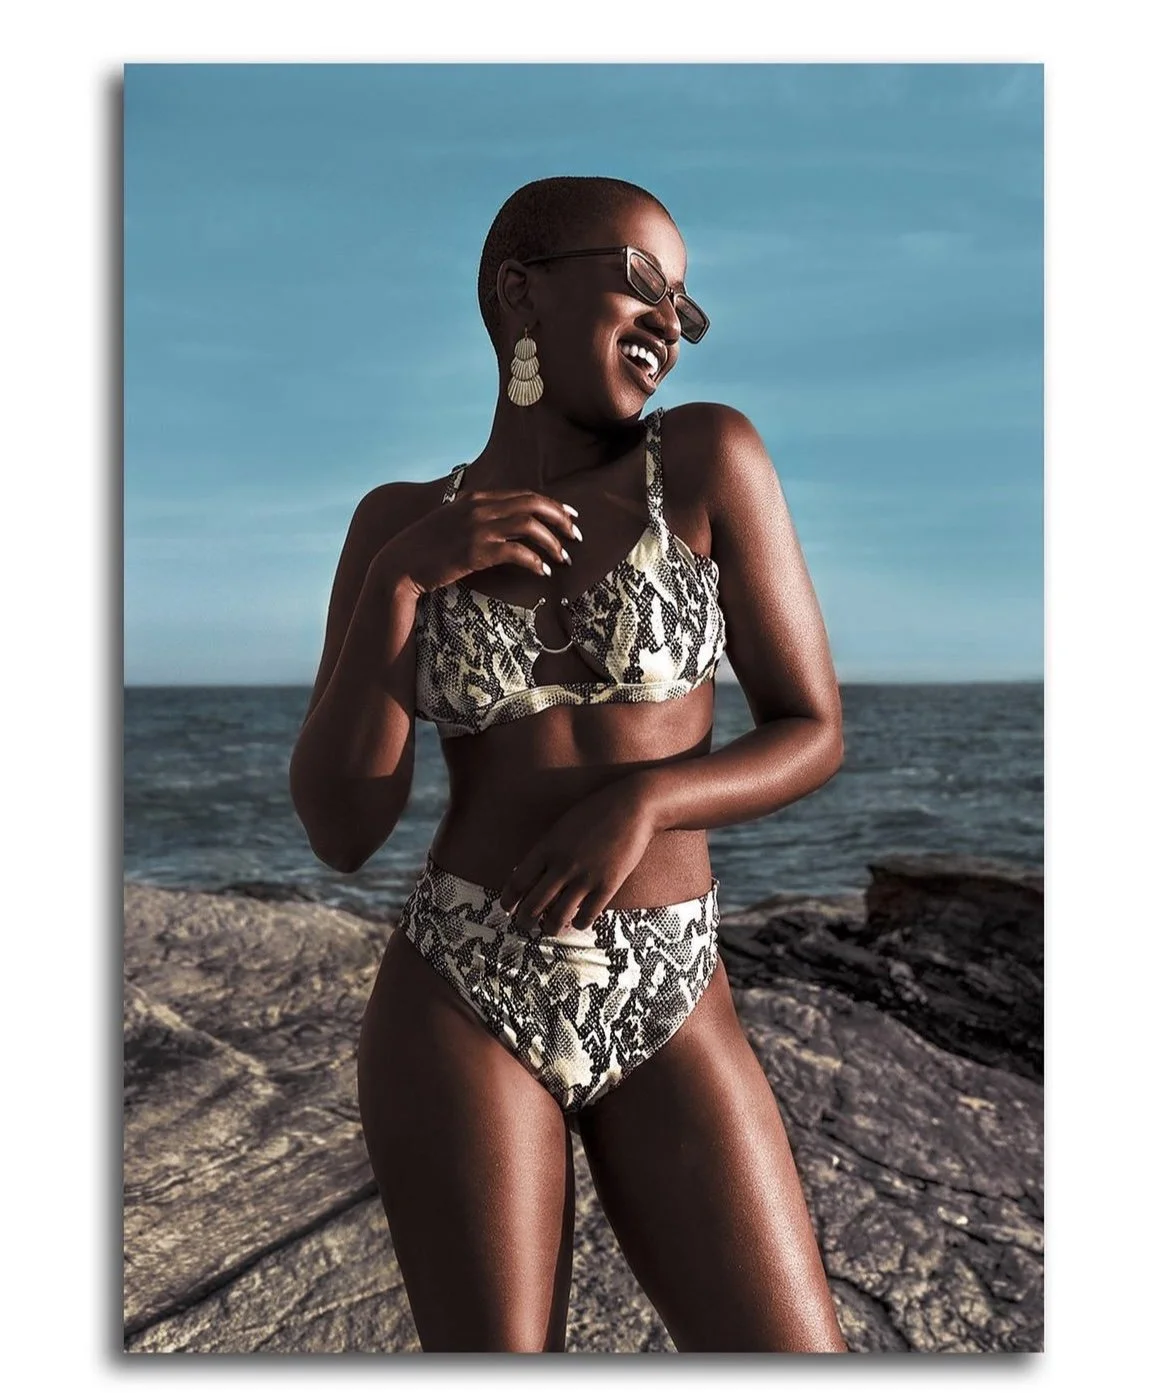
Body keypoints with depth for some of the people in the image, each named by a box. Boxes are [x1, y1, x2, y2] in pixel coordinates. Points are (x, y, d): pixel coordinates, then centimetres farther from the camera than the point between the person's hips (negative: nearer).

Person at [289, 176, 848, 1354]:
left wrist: (643, 801, -19)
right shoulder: (400, 521, 1)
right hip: (459, 1007, 0)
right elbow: (339, 831, -4)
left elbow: (814, 733, 0)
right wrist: (398, 578, -16)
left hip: (668, 1016, 1)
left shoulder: (707, 457, -2)